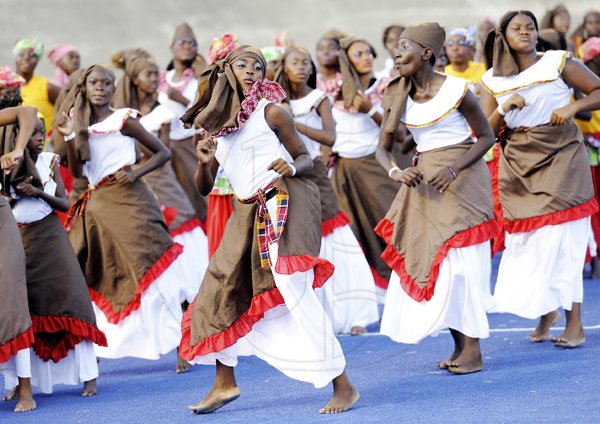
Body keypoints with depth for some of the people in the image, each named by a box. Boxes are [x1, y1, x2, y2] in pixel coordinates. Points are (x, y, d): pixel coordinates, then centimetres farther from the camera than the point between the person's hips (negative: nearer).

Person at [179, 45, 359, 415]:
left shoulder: (270, 111, 0)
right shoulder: (218, 125, 12)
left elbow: (306, 158, 4)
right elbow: (204, 187, 16)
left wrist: (291, 167, -18)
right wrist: (205, 161, -5)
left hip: (283, 202, -6)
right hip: (248, 213, 7)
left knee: (295, 294, -15)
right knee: (222, 291, 8)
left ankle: (343, 386, -12)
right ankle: (225, 383, 23)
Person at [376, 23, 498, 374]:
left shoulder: (456, 90, -13)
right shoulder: (398, 97, 2)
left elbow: (486, 136, -6)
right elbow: (384, 148, 7)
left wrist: (453, 169, -20)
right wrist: (395, 172, -16)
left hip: (461, 179, -6)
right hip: (423, 183, 6)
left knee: (460, 262, -9)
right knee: (424, 261, 6)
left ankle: (473, 351, -4)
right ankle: (460, 346, 16)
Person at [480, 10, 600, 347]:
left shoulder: (559, 63, -2)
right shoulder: (493, 80, 6)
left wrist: (572, 107, -18)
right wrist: (504, 108, -15)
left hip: (560, 157, -3)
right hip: (518, 164, 3)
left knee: (563, 237, -9)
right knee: (525, 239, 5)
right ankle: (546, 310, 26)